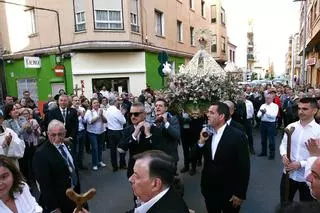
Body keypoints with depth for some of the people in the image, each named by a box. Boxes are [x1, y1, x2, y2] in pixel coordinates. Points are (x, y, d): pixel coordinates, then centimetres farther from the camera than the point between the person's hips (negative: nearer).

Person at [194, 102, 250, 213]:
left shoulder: (238, 136, -18)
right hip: (209, 189, 5)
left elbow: (244, 168, -14)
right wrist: (201, 141, -17)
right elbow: (194, 156, 0)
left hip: (229, 192, -4)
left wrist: (240, 194, -12)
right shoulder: (206, 132, -3)